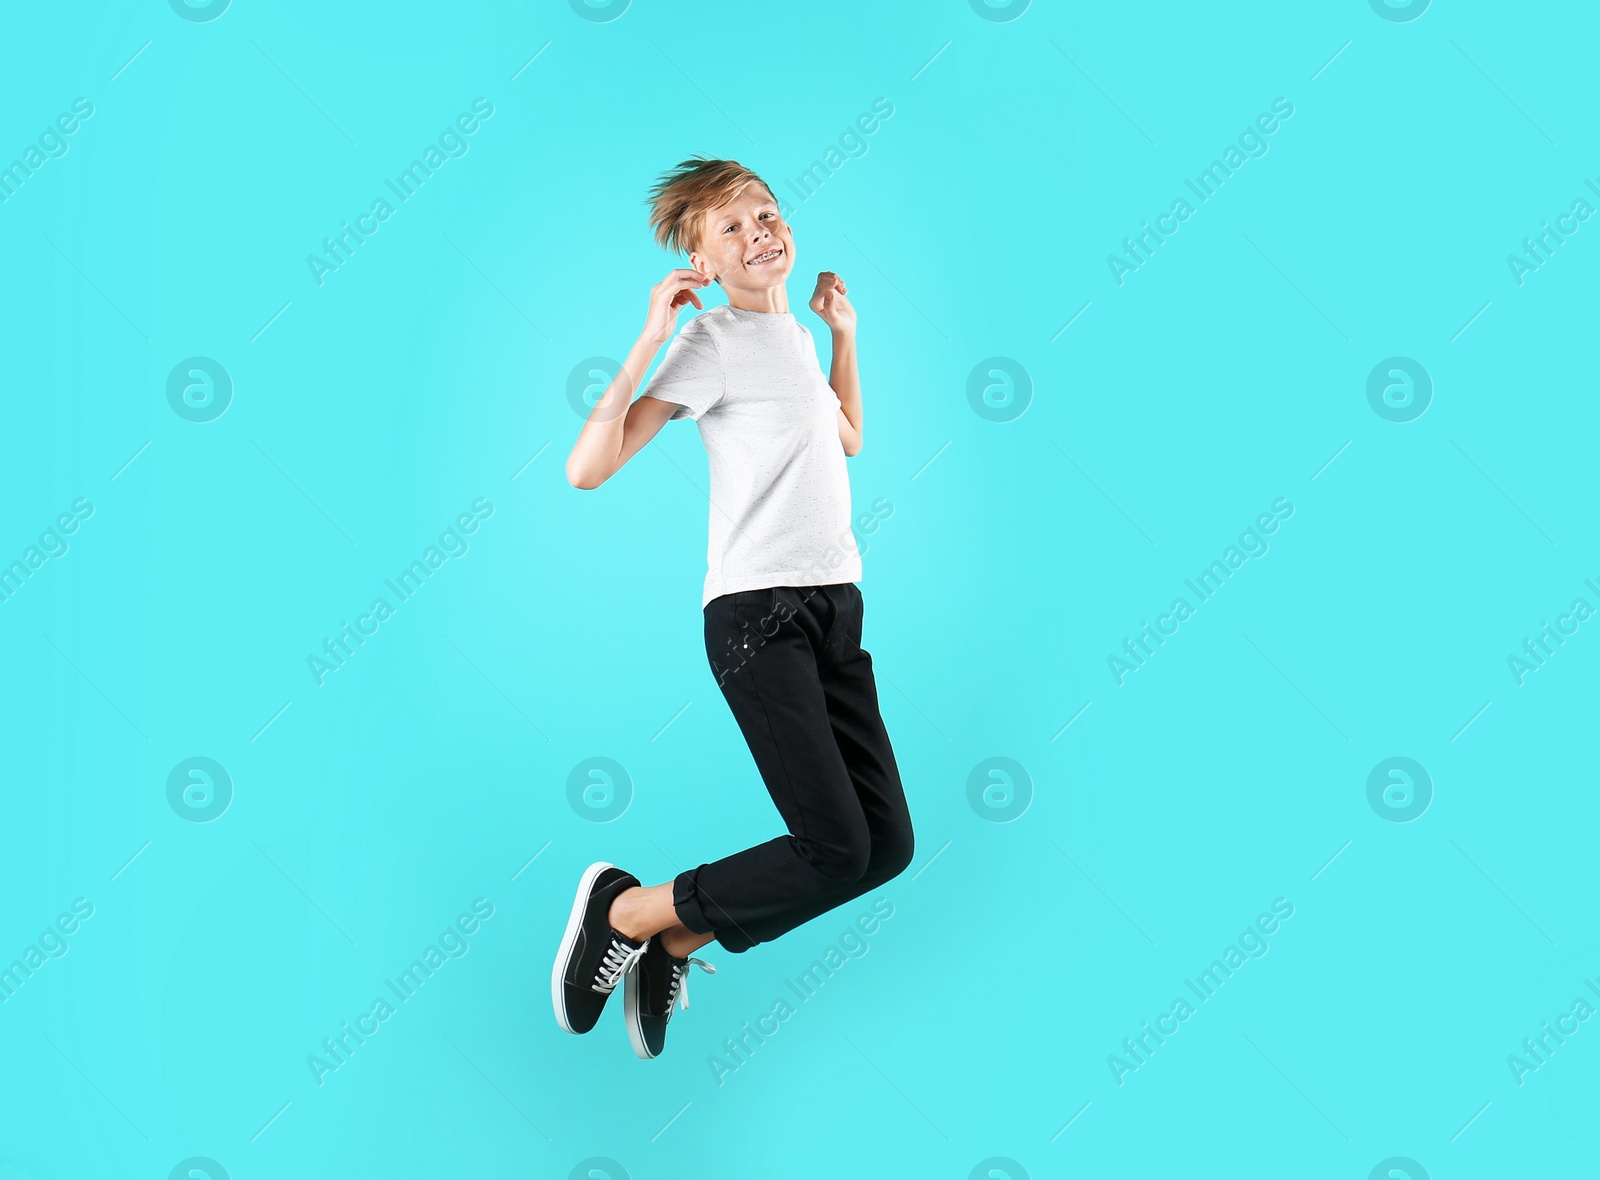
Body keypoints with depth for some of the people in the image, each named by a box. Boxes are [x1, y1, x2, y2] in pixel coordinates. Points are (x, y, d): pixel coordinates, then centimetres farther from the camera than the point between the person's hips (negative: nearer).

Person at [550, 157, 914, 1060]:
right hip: (757, 613, -8)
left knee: (888, 845, 1)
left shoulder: (791, 333, 17)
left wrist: (844, 334, 26)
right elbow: (587, 468, -15)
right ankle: (620, 910, 2)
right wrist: (650, 340, -17)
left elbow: (849, 439, 36)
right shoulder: (713, 342, -6)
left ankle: (675, 942, 13)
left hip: (836, 609, 8)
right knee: (836, 850, -17)